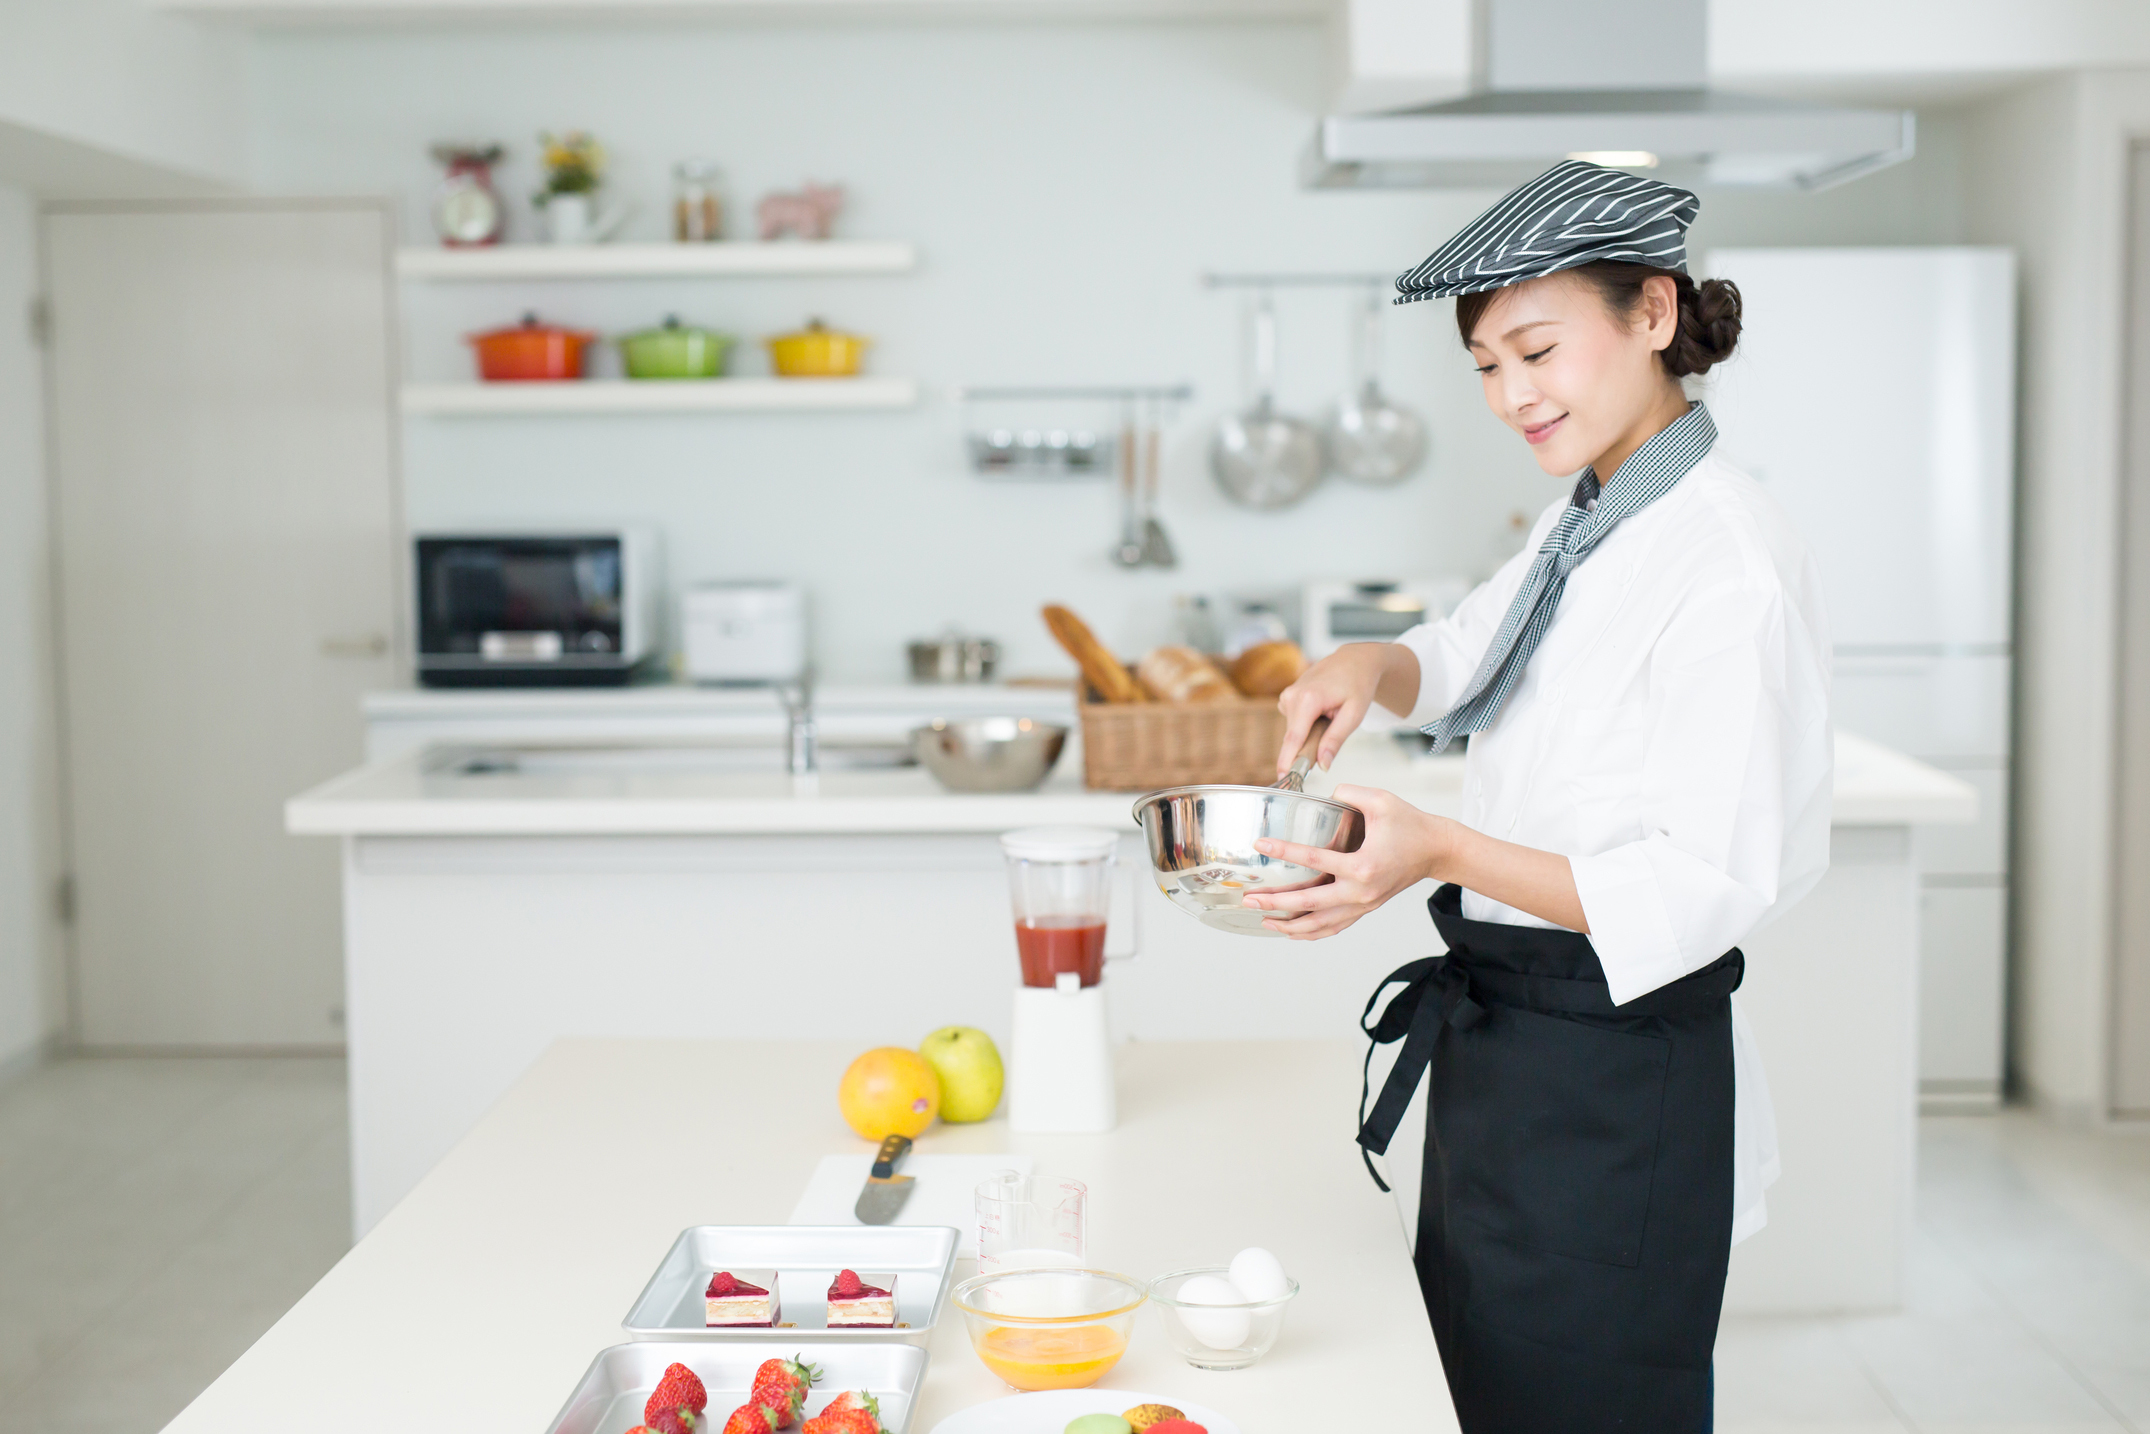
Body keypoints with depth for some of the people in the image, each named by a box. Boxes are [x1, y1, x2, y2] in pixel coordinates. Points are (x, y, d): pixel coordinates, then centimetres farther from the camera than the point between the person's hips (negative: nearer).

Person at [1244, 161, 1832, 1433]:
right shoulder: (1583, 527, 9)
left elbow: (1712, 888, -22)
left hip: (1616, 1092, -9)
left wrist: (1444, 852, -30)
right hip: (1500, 1045, 9)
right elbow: (1461, 669, 25)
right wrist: (1371, 668, 1)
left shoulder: (1733, 562, -20)